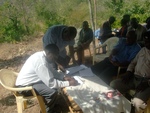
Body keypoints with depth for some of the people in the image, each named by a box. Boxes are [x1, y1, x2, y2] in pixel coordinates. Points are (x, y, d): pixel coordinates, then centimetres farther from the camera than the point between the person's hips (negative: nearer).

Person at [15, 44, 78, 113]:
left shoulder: (42, 56, 0)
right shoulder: (41, 62, -29)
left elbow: (53, 72, 11)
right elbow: (51, 83, -27)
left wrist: (64, 77, -4)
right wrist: (68, 83, -21)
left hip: (30, 81, 10)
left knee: (56, 81, 9)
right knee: (52, 92, -22)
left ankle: (48, 104, 25)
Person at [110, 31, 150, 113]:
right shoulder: (143, 50, 17)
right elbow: (133, 62, 23)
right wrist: (128, 72, 3)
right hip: (134, 77, 6)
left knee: (137, 103, -33)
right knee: (112, 85, -12)